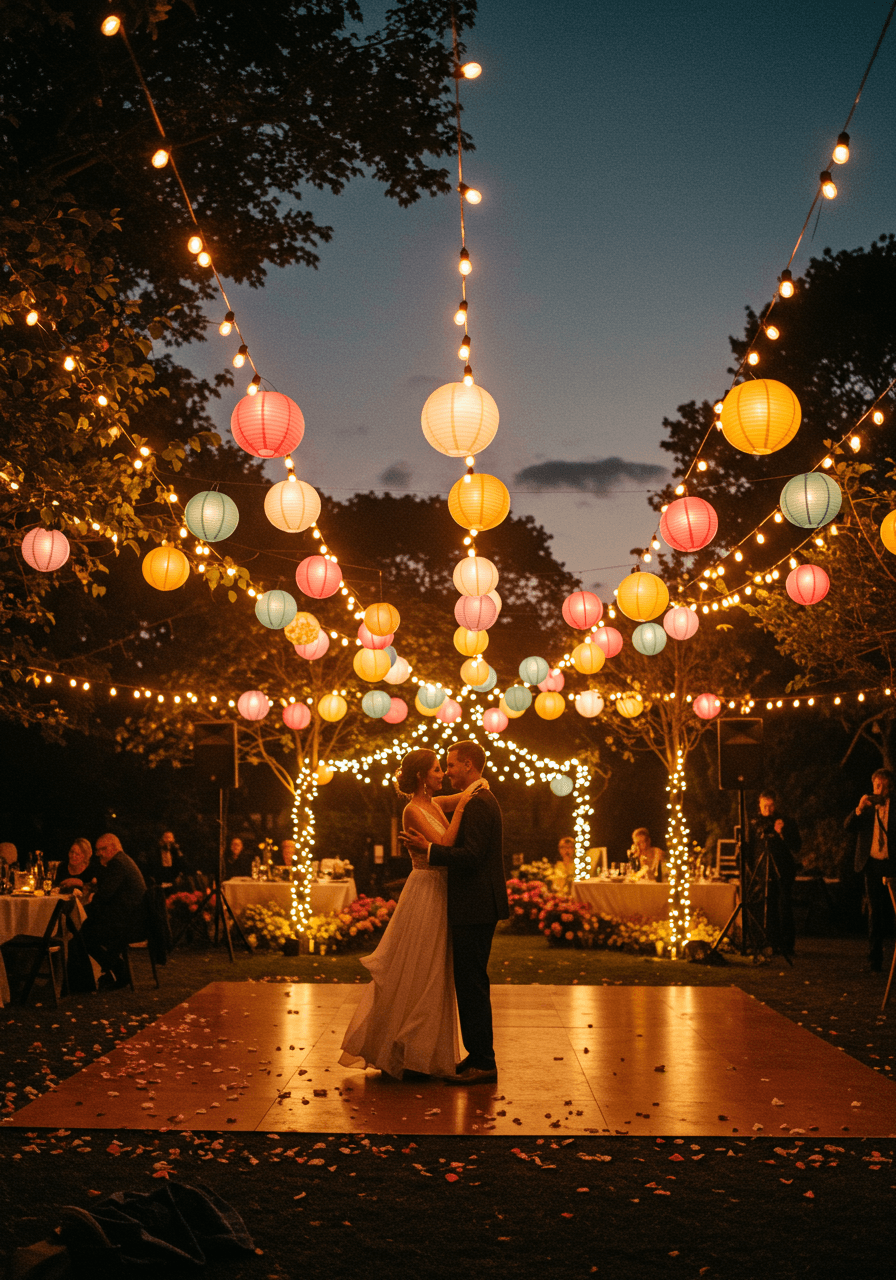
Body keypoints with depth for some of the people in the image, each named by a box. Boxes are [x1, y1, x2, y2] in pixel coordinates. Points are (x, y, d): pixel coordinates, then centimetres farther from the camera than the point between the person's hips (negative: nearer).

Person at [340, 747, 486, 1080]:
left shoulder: (436, 804, 9)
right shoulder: (413, 810, -14)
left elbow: (470, 793, 23)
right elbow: (443, 846, -24)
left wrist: (479, 785, 1)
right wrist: (460, 808, -21)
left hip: (440, 896, 9)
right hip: (425, 893, -9)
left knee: (434, 976, 13)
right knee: (409, 976, -2)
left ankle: (427, 1053, 23)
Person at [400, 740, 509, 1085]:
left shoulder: (477, 803, -16)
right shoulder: (484, 800, 18)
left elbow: (471, 856, -24)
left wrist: (429, 850, -21)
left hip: (474, 909, -11)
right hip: (481, 906, 11)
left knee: (471, 983, -7)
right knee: (472, 982, 15)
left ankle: (483, 1063, -2)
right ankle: (479, 1056, 22)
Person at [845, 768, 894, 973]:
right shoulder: (866, 807, 10)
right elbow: (848, 827, -4)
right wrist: (859, 809, -17)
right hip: (873, 865, 2)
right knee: (875, 913, 5)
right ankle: (875, 961, 8)